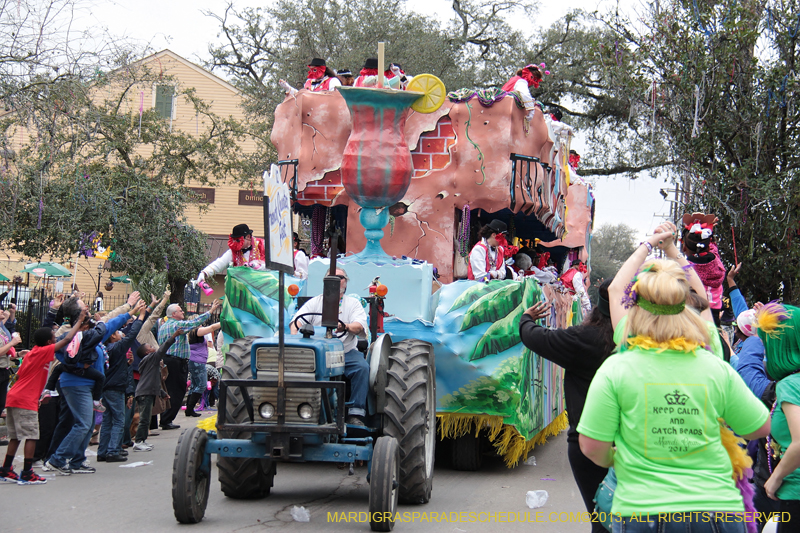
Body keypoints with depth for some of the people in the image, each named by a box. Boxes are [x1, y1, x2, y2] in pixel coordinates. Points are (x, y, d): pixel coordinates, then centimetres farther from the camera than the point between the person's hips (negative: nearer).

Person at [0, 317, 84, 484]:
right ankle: (27, 474, -6)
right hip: (26, 401, -9)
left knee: (15, 436, 13)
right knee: (31, 436, -5)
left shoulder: (31, 354, 17)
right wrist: (80, 320, -2)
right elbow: (67, 340, -11)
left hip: (14, 398, 9)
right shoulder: (43, 352, -9)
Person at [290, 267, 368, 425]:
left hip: (346, 351, 0)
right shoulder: (315, 302, 16)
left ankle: (356, 413, -26)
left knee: (362, 367, -29)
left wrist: (345, 327, -28)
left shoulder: (353, 303, 15)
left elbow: (360, 327, -4)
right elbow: (297, 322, 2)